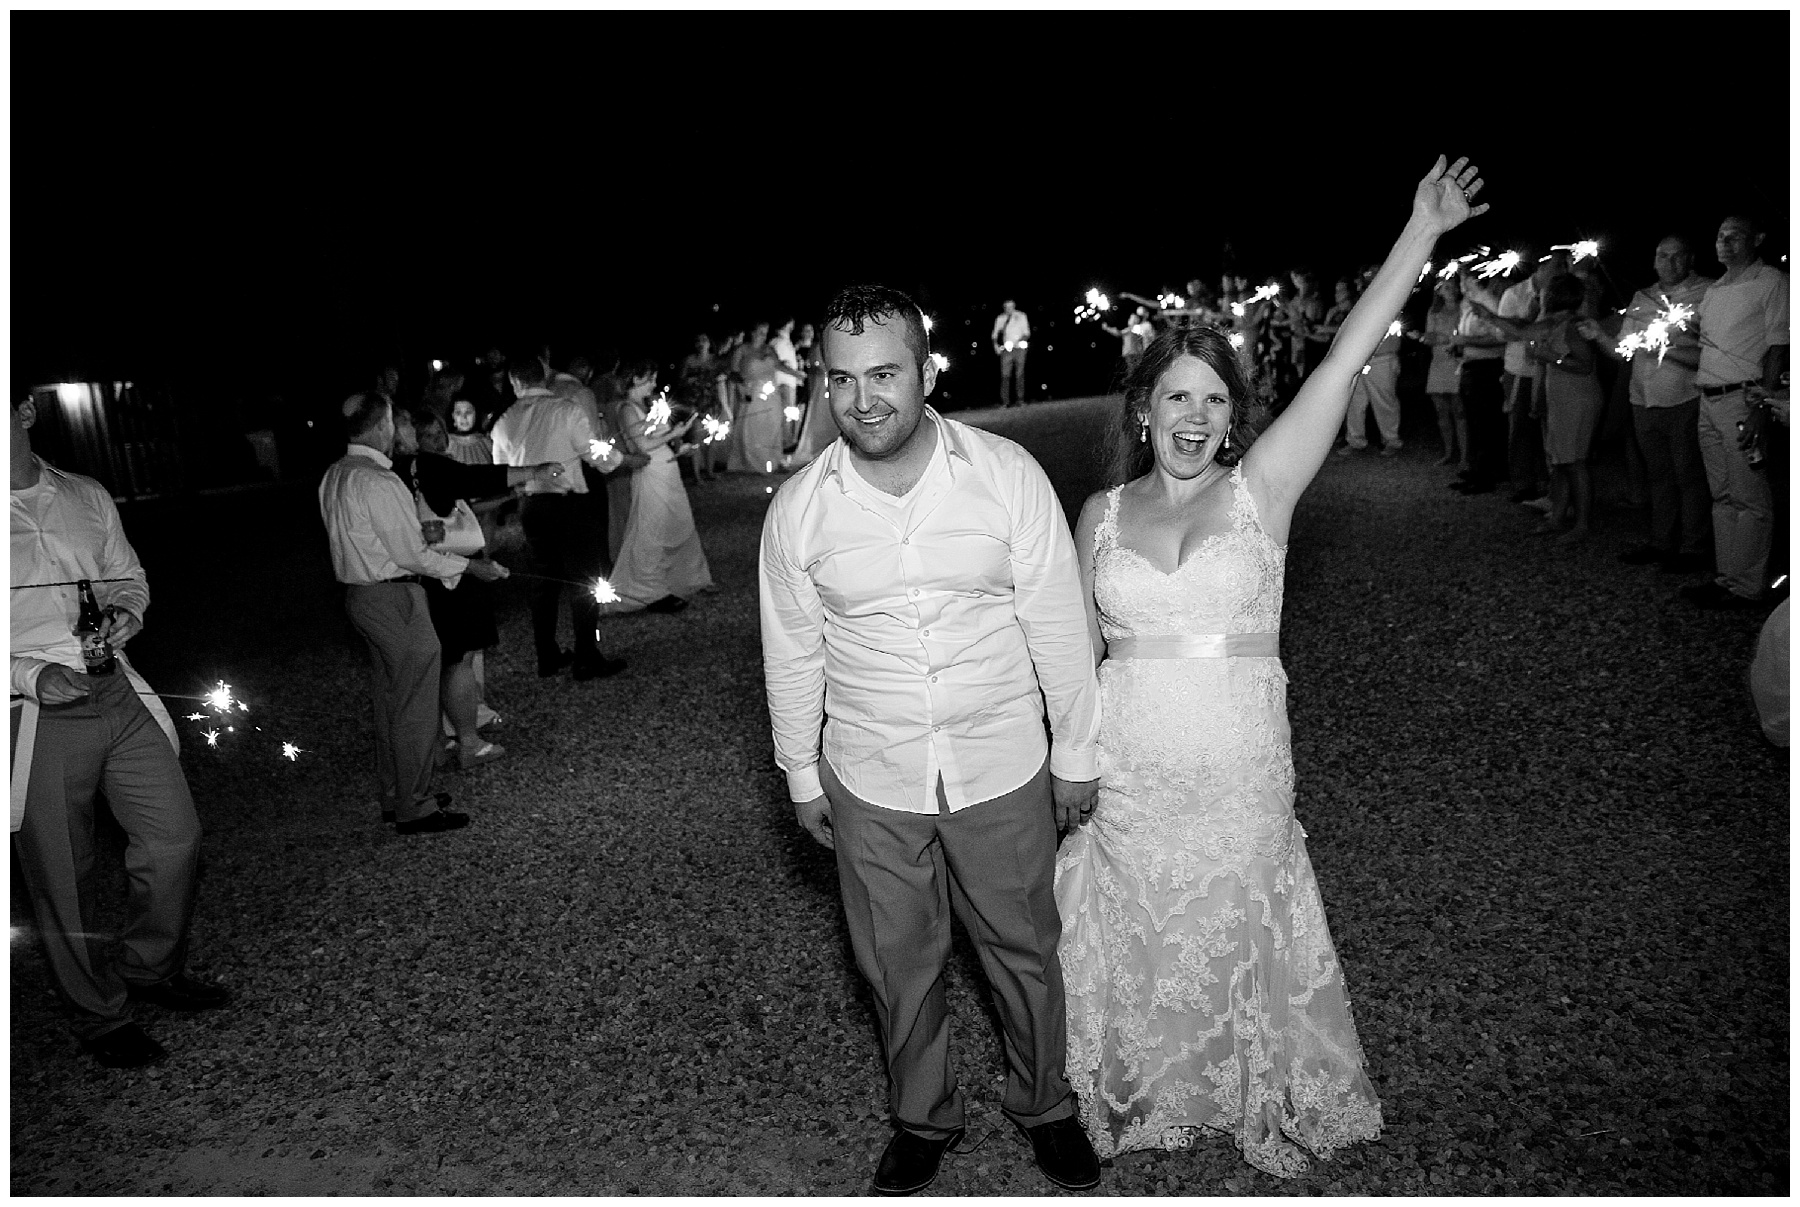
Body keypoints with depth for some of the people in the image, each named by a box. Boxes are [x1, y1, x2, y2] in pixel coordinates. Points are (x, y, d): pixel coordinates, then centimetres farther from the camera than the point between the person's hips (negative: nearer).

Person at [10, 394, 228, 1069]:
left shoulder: (87, 498, 7)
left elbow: (127, 575, 19)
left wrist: (126, 613, -3)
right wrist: (31, 676, -19)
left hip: (117, 695, 4)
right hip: (34, 714, -4)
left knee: (175, 836, 7)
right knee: (64, 880, 6)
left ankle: (151, 968, 32)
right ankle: (100, 1018, 24)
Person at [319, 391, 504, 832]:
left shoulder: (335, 475, 8)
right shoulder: (378, 482, -22)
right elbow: (411, 555, -20)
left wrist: (418, 527, 19)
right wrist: (471, 567, -12)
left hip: (360, 593, 10)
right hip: (393, 598, -10)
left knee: (389, 700, 19)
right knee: (414, 705, 1)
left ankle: (394, 795, 31)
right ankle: (414, 808, 10)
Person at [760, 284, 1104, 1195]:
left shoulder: (1008, 474, -12)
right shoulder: (797, 509, -8)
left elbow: (1058, 625, -5)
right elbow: (792, 655, 3)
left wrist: (1075, 754, 1)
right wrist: (802, 776, 9)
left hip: (1004, 775, -1)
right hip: (871, 786, 1)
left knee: (1024, 952, 17)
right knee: (898, 967, 17)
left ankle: (1042, 1106, 44)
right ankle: (922, 1120, 43)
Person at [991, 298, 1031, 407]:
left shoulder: (1021, 316, 6)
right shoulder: (1000, 319, 8)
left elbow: (1027, 333, 6)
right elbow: (995, 334, 12)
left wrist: (1020, 340, -14)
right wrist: (996, 345, -6)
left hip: (1019, 348, 0)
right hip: (1006, 349, 0)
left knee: (1020, 375, 0)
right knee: (1005, 375, -7)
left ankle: (1020, 400, 4)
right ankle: (1005, 401, -6)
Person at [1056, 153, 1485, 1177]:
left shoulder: (1261, 487, -5)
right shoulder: (1102, 513, 0)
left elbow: (1346, 362, -12)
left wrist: (1423, 231, -17)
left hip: (1241, 774, -1)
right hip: (1127, 774, 1)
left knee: (1243, 940, 16)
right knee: (1135, 946, 16)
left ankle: (1267, 1102, 41)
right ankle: (1143, 1094, 41)